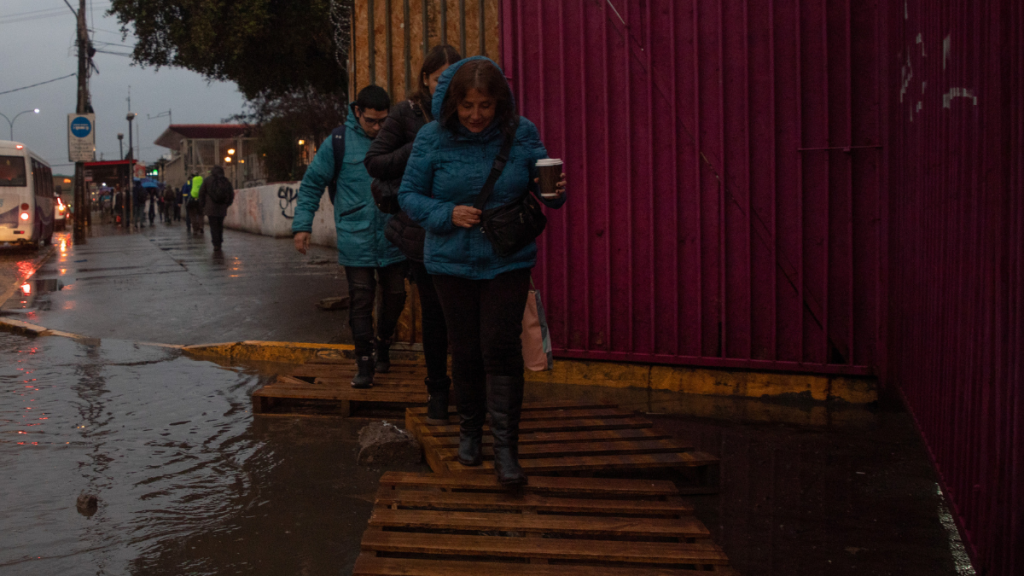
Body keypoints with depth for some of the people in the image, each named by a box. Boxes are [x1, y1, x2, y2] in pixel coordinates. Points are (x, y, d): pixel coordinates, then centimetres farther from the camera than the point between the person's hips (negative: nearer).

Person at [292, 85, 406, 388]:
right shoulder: (339, 142, -3)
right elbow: (311, 184, 3)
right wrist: (302, 224, -4)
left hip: (393, 239, 3)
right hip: (356, 239, -2)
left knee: (395, 296, 11)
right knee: (361, 301, -3)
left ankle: (383, 346, 34)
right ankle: (365, 365, 3)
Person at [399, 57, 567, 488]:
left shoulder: (521, 134, -6)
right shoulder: (432, 138, -7)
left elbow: (542, 188, 4)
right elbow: (410, 196, -1)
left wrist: (555, 192, -20)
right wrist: (448, 215, -18)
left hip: (508, 262, -1)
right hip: (452, 262, 1)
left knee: (501, 347, -10)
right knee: (465, 350, 7)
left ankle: (506, 449, -3)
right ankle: (470, 431, 30)